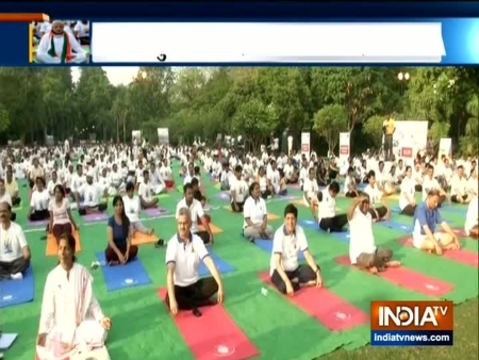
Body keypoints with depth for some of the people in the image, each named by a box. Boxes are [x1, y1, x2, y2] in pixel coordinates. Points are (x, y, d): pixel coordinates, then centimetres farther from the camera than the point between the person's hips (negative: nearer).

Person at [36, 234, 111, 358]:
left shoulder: (82, 272, -9)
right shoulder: (52, 276, -8)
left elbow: (91, 300, -3)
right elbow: (47, 306, -6)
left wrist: (101, 318, -15)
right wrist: (43, 331, -15)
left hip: (82, 323, 0)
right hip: (61, 327, 0)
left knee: (100, 333, -26)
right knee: (43, 348, -25)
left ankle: (72, 345, -1)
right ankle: (79, 343, -1)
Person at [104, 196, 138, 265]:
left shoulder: (126, 219, -3)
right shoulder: (111, 220, -13)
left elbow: (129, 238, -4)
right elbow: (110, 240, -17)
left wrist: (127, 252, -19)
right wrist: (119, 253, -27)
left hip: (123, 246, 4)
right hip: (114, 247, -4)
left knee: (135, 248, -28)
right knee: (109, 253, -38)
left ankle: (116, 261, -23)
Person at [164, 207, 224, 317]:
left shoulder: (197, 240, -8)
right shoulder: (172, 243, -18)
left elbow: (209, 262, -18)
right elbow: (170, 271, -28)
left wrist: (220, 286, -29)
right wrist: (172, 299, -39)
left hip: (195, 283, 4)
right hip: (179, 286, -3)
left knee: (215, 282, -23)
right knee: (169, 301, -34)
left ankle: (188, 302, -14)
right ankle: (200, 302, -15)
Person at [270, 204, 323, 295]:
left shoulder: (300, 230, -9)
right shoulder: (279, 234, -25)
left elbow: (307, 254, -4)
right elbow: (277, 263, -30)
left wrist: (318, 273, -17)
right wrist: (287, 282, -41)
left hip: (294, 268, 5)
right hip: (280, 270, -5)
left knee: (314, 271, -16)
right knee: (284, 287, -34)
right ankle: (304, 284, -8)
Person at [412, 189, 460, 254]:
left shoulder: (435, 209, 1)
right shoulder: (421, 208, -22)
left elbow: (443, 224, 2)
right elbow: (426, 228, -31)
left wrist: (455, 237, -6)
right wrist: (436, 245, -37)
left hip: (432, 235, 8)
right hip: (420, 237, -8)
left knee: (450, 237, -9)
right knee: (432, 244, -37)